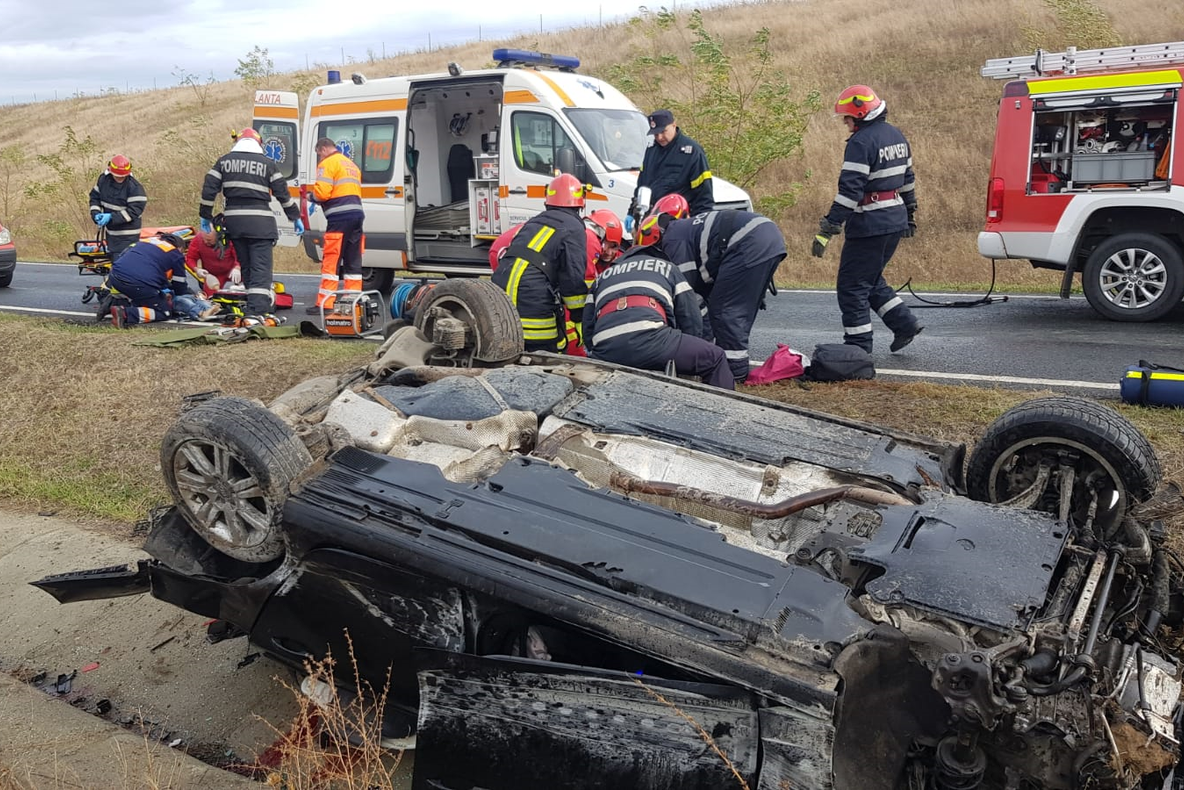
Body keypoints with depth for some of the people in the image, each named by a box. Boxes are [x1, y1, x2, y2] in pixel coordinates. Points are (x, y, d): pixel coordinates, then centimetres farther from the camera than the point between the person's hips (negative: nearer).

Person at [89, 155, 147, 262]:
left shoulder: (135, 187, -18)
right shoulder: (103, 179, 0)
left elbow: (134, 210, -22)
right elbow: (95, 196, 12)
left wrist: (112, 217, -25)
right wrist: (96, 213, -6)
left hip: (127, 235, -7)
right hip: (111, 231, 7)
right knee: (114, 259, 19)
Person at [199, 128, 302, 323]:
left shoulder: (225, 161, 10)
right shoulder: (267, 164, 2)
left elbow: (209, 188, 7)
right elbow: (282, 193, 2)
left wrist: (205, 215, 16)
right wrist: (295, 217, 10)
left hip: (234, 221, 4)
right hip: (260, 222, -3)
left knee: (246, 268, 15)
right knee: (261, 268, -5)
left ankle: (258, 307, 21)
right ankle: (256, 313, -16)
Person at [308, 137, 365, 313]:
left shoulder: (327, 163, -2)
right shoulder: (351, 164, 25)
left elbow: (322, 191, -14)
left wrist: (313, 196, 9)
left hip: (339, 217, -8)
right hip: (357, 213, 8)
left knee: (331, 261, -6)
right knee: (353, 262, 9)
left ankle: (325, 304, -6)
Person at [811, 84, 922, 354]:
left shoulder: (861, 142, -17)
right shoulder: (896, 136, 12)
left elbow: (850, 190, -23)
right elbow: (907, 179, 20)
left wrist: (827, 230, -23)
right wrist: (910, 214, 30)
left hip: (870, 226, -9)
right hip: (895, 221, 10)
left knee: (851, 286, 0)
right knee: (871, 280, 23)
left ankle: (858, 348, 3)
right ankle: (905, 323, 20)